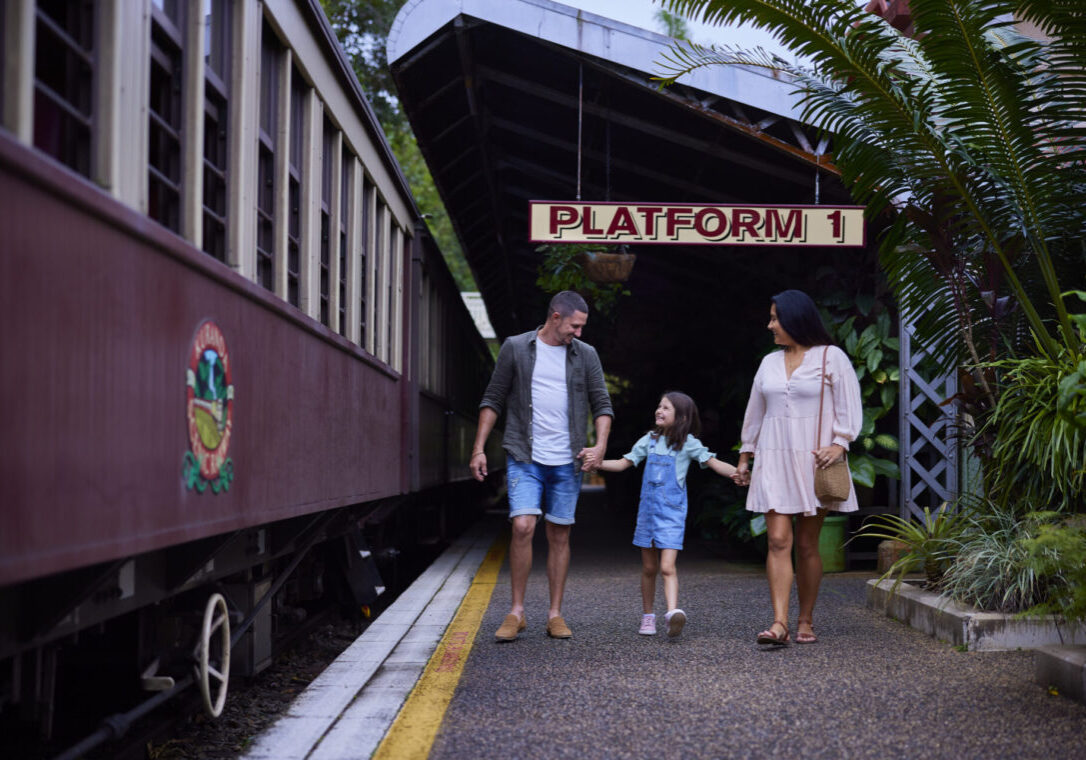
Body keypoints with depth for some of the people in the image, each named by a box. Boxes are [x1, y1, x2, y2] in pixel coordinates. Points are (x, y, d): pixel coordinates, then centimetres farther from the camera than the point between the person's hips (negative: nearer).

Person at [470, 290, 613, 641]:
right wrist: (479, 448, -1)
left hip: (567, 462, 2)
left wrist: (600, 445, -7)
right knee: (523, 527, -14)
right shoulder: (515, 348, 2)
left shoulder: (586, 355, 7)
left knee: (560, 535, 5)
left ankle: (555, 615, 15)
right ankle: (516, 612, -2)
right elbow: (493, 399, 5)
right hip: (525, 457, -2)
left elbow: (602, 404, 9)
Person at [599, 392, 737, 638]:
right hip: (648, 510, 4)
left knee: (667, 567, -18)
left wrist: (736, 473, -27)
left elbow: (713, 463, -10)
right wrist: (595, 462, 2)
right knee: (649, 567, 11)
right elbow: (623, 463, 13)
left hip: (671, 513, -4)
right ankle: (647, 616, 21)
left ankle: (673, 612, -29)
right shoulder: (650, 440, 9)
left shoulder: (688, 443, -2)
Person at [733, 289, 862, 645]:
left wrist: (839, 444, -17)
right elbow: (755, 413, 21)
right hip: (774, 462, 3)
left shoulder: (831, 357, 1)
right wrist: (744, 458, 21)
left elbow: (849, 408, -3)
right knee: (779, 540, -9)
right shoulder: (770, 363, 15)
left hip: (812, 460, -3)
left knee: (807, 545, 2)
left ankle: (805, 622, 12)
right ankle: (779, 624, -15)